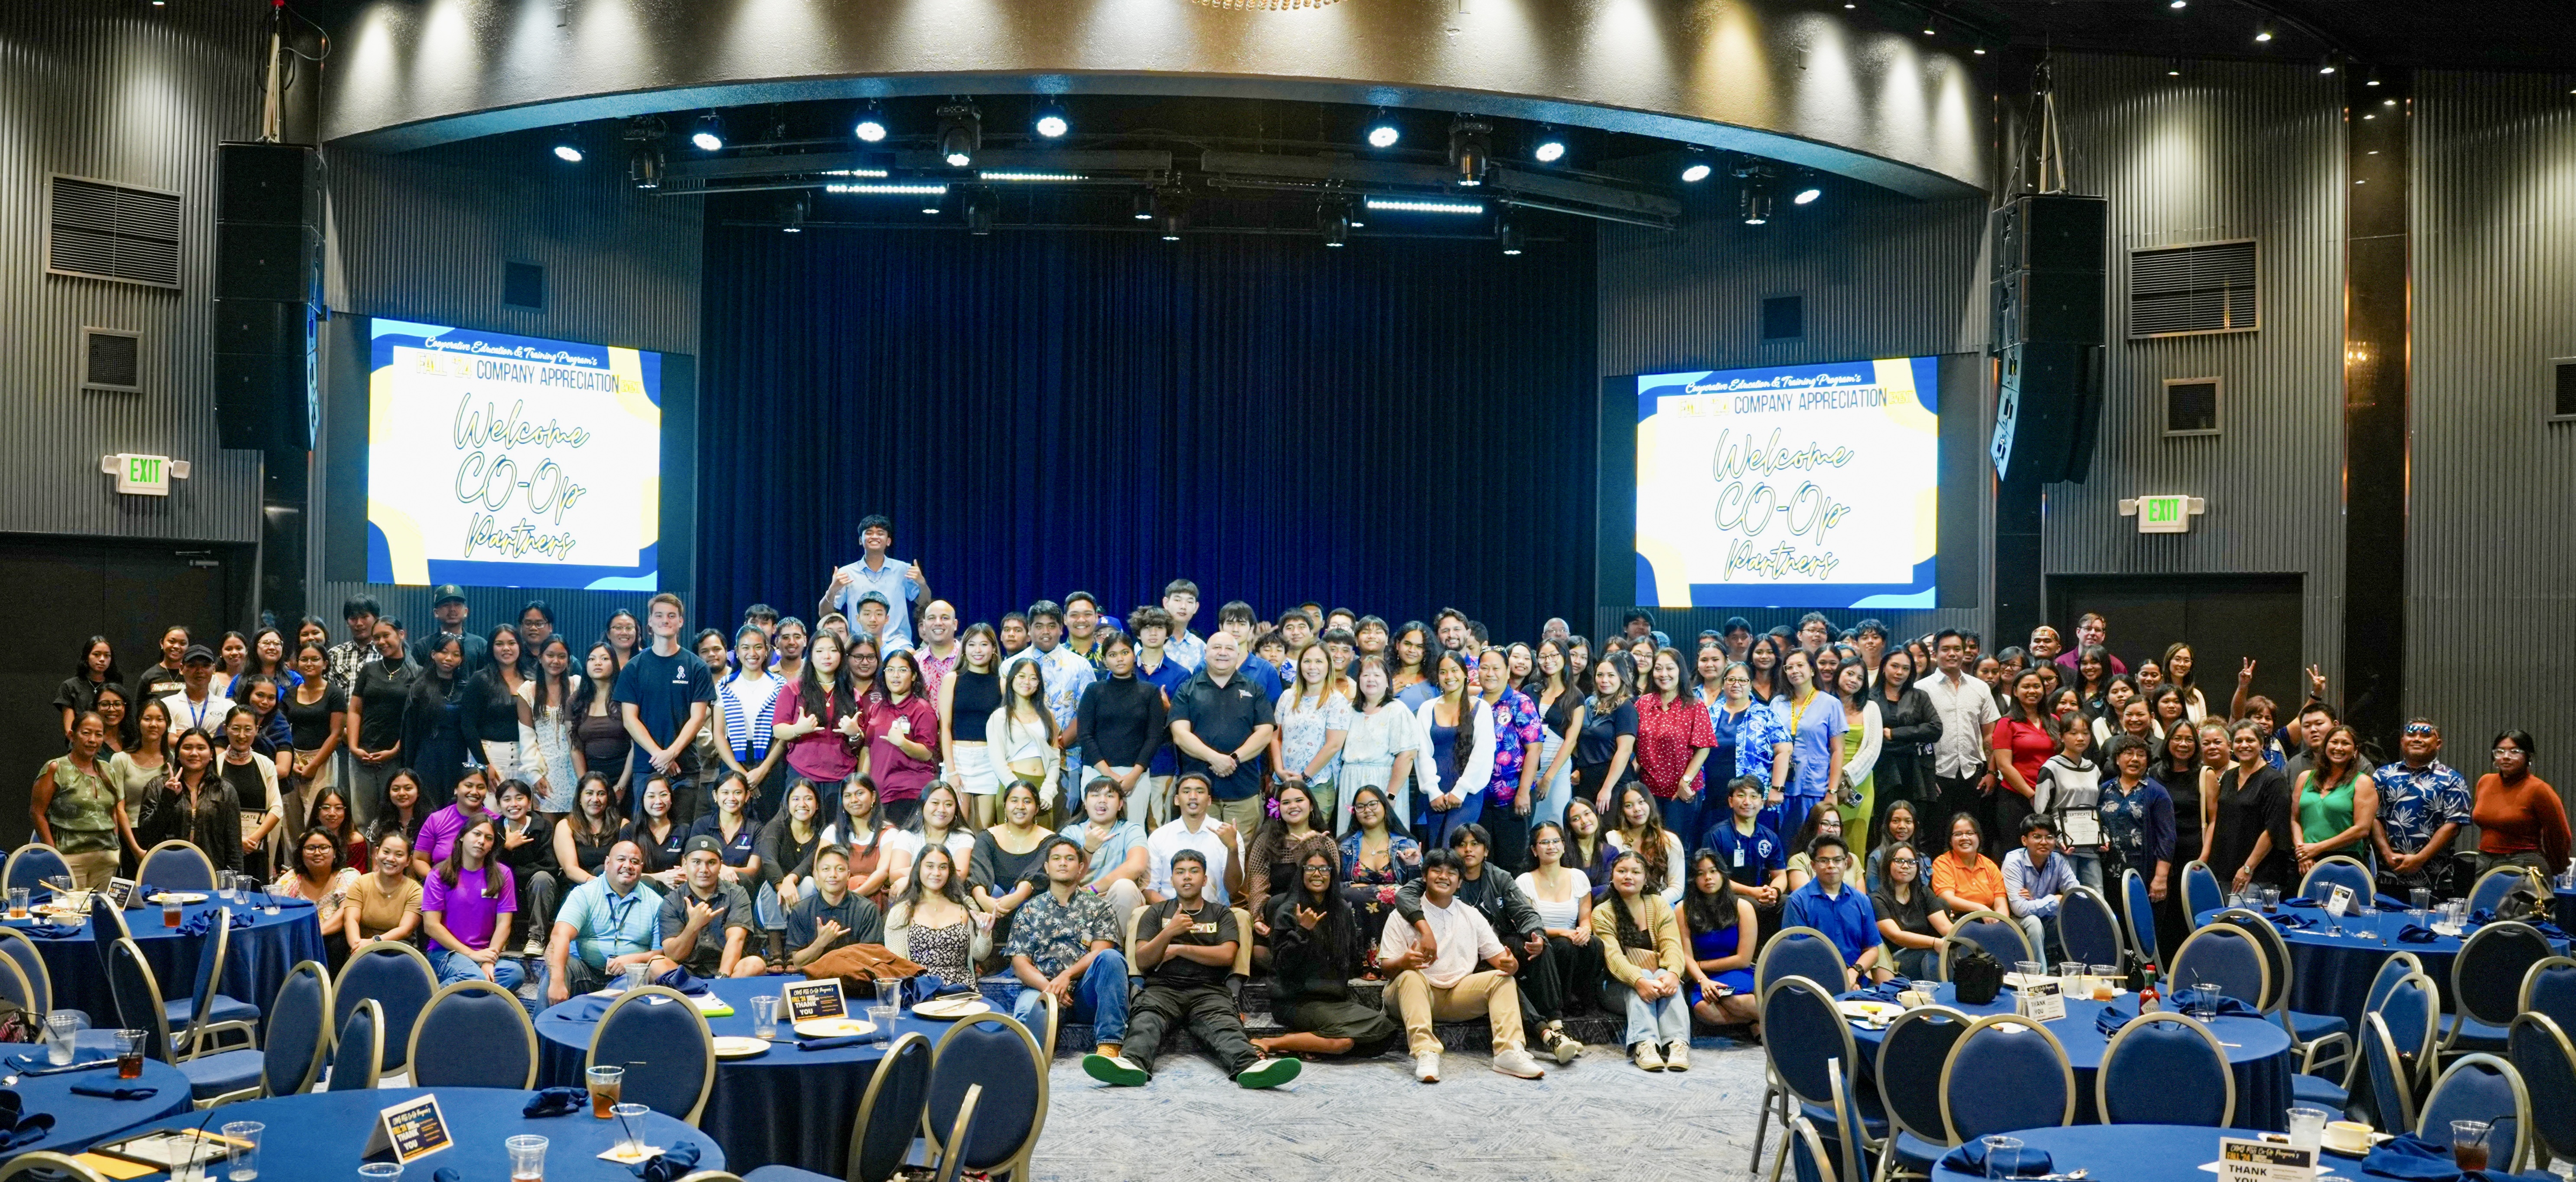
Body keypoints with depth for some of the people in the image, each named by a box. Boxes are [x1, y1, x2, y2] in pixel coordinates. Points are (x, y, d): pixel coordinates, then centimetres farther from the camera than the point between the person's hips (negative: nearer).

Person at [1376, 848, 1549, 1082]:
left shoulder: (1471, 915, 14)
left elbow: (1497, 954, 9)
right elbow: (1386, 966, -6)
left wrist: (1510, 964, -17)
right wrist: (1404, 962, -31)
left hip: (1458, 996, 4)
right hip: (1415, 993, -4)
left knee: (1503, 979, -16)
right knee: (1410, 976, -35)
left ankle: (1508, 1052, -32)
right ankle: (1425, 1054, -48)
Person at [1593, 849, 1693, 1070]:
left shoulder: (1659, 906, 9)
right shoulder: (1602, 913, 1)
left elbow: (1672, 946, -7)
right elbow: (1613, 956, -14)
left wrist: (1673, 973, -30)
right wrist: (1639, 981, -34)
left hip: (1660, 983, 2)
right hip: (1620, 989, -2)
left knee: (1664, 974, -31)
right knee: (1644, 974, -32)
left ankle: (1677, 1043, -48)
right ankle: (1644, 1044, -52)